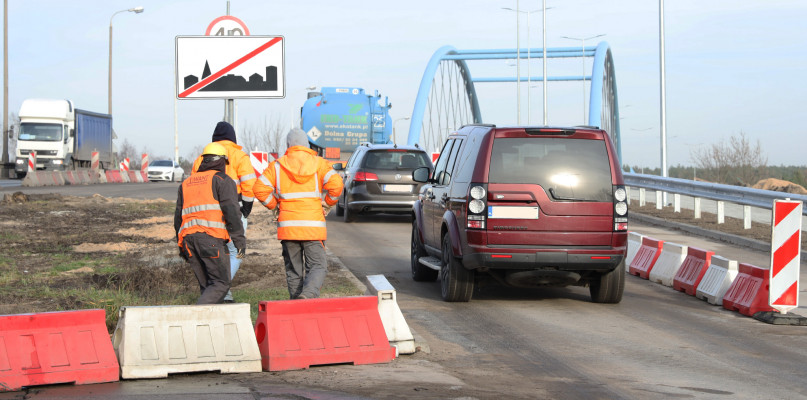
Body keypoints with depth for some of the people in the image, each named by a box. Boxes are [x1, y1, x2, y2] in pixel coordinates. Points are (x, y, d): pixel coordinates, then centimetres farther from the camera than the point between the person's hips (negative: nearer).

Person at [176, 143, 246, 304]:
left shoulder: (186, 184, 25)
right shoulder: (222, 180, 6)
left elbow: (178, 217, 24)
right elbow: (231, 211, -6)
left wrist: (181, 246, 28)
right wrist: (240, 240, -6)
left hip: (188, 238, 6)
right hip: (211, 238, -6)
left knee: (207, 285, 11)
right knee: (221, 284, -5)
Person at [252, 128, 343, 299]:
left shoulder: (277, 165, 7)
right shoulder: (318, 163, 4)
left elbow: (260, 188, -2)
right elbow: (335, 184, -10)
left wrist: (274, 205, 12)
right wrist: (328, 204, 6)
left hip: (287, 225, 2)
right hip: (313, 225, -2)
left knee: (293, 269, 9)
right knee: (318, 266, -1)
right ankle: (308, 294, -27)